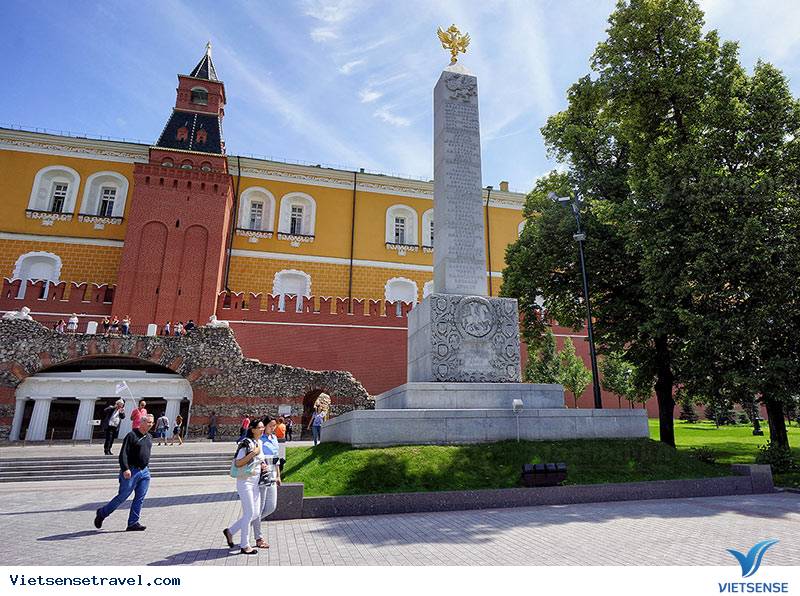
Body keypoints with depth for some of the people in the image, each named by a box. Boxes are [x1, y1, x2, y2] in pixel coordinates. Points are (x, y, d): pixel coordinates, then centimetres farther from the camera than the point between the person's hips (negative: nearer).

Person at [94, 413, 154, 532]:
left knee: (140, 498, 2)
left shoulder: (149, 437, 13)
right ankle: (102, 513, 25)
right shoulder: (131, 435, -11)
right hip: (131, 471, -6)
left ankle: (133, 523, 8)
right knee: (122, 497, 2)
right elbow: (123, 454, -17)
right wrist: (125, 469, -26)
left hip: (144, 472, 7)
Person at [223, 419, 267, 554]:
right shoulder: (246, 443, -15)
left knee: (256, 513, 9)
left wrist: (263, 465, 6)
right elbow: (237, 463, -20)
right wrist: (253, 453, -24)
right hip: (245, 481, -9)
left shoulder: (260, 443, 11)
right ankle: (244, 546, 9)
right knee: (249, 513, -5)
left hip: (255, 482, 9)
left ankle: (230, 531, 25)